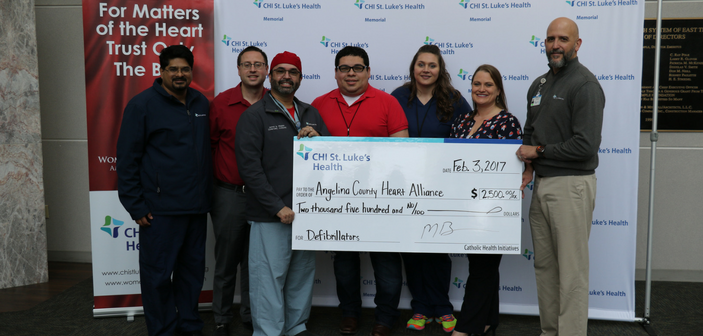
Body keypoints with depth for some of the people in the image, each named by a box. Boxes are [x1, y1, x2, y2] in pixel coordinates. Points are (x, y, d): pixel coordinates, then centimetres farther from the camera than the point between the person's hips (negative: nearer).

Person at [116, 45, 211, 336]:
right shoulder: (142, 104, -5)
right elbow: (127, 159, -7)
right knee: (158, 274, 2)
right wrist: (135, 206, -10)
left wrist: (207, 194, 12)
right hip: (160, 209, -5)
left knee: (193, 269, 15)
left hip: (197, 206, 5)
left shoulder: (201, 104, 11)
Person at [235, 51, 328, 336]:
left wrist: (317, 139, -6)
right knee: (269, 277, -2)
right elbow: (249, 165, -11)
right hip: (271, 216, -5)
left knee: (302, 275, 13)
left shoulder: (311, 114, 13)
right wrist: (278, 207, -15)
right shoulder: (254, 115, -3)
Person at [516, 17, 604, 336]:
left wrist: (538, 152, -8)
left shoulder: (585, 85, -11)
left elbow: (585, 146, -19)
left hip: (571, 185, -8)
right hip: (541, 184, 8)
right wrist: (528, 168, 2)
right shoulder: (539, 84, 15)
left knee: (571, 271, -2)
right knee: (544, 265, 14)